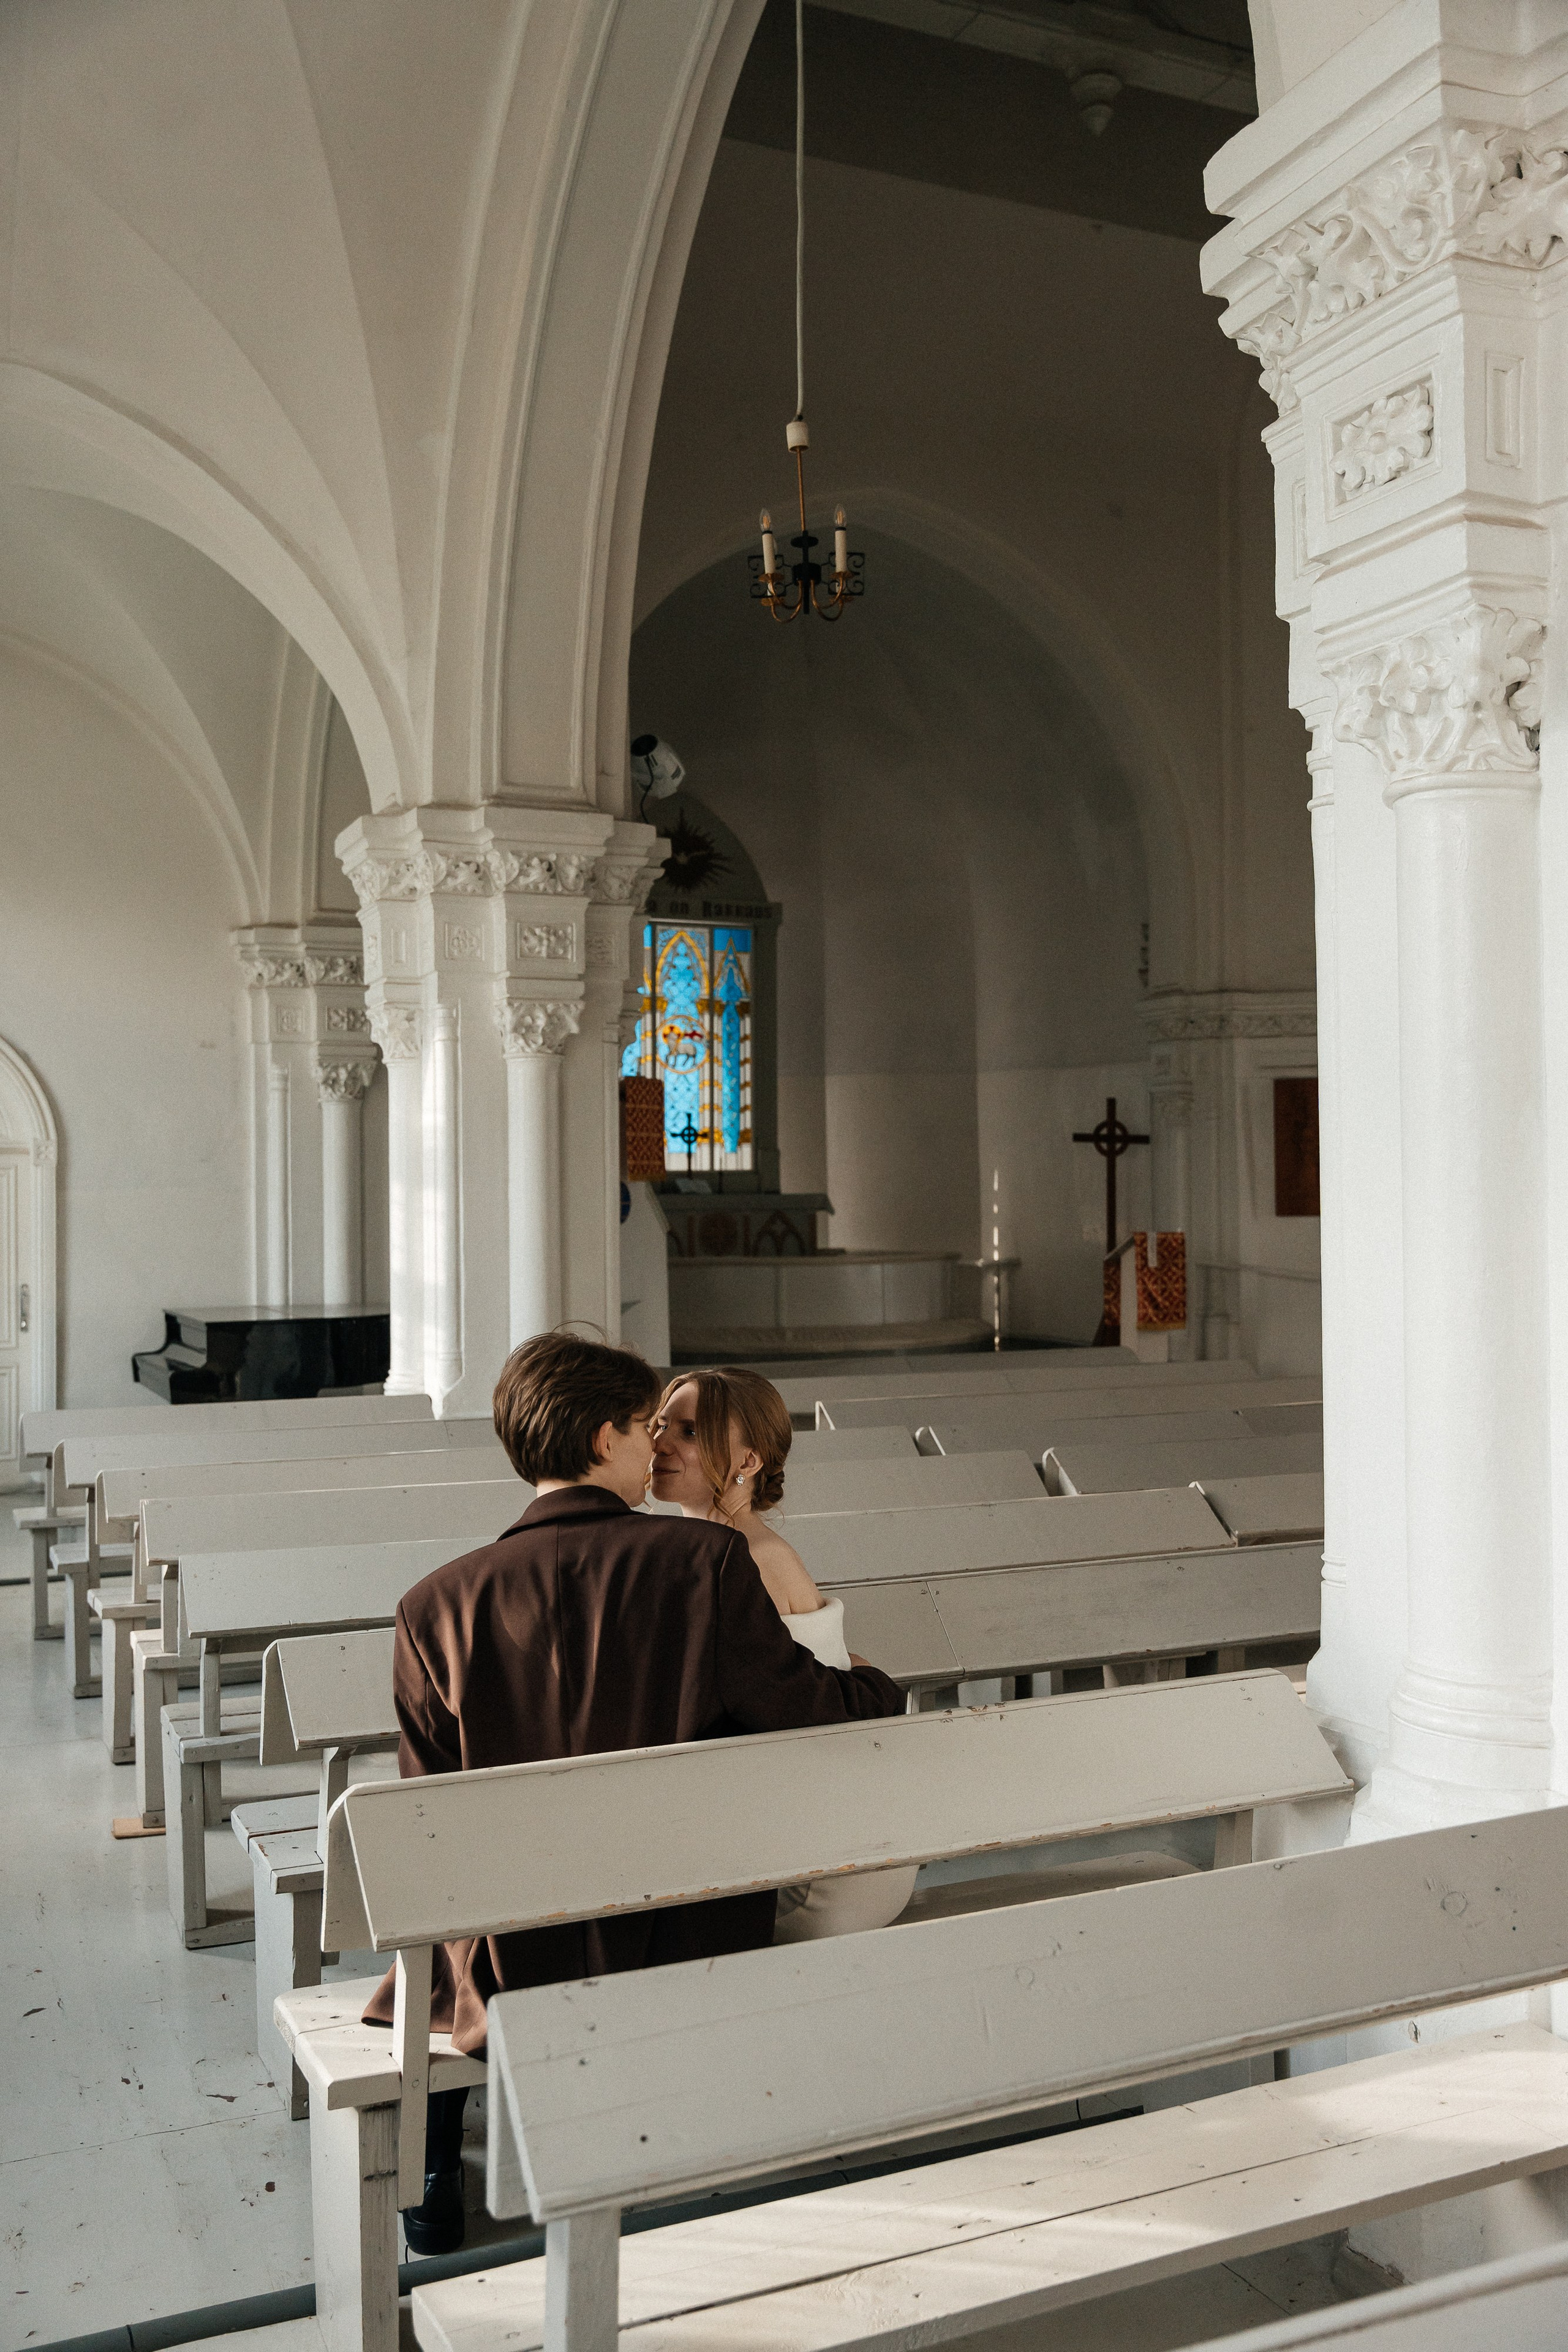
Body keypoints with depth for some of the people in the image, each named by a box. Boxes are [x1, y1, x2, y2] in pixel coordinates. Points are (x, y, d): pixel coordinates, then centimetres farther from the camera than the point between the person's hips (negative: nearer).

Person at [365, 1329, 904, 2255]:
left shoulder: (438, 1605, -13)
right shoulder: (707, 1560, -17)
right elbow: (808, 1709, -7)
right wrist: (881, 1688, 16)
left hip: (509, 1970, 0)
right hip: (688, 1953, 0)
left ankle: (433, 2191, 43)